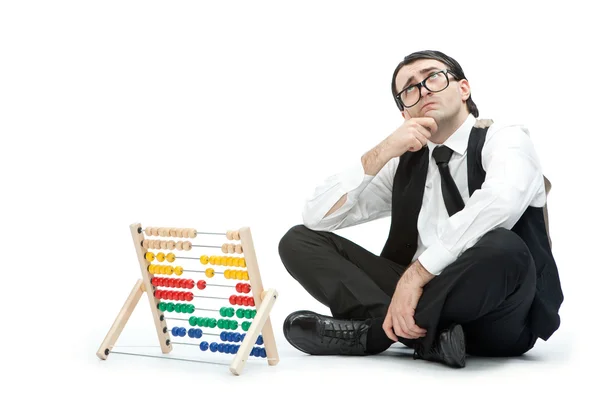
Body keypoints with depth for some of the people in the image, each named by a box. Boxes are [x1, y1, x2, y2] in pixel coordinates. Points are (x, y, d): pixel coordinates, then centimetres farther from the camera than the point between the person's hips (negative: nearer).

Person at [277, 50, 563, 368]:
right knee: (300, 240, -2)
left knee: (501, 249, -39)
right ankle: (427, 332, -21)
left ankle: (374, 329, -20)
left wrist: (415, 275, -29)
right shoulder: (405, 162, 16)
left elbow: (499, 203, -27)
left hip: (493, 317, -5)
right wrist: (383, 152, -4)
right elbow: (316, 217, 7)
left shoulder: (505, 139, -1)